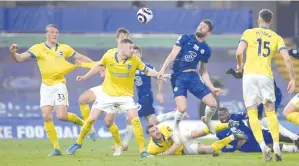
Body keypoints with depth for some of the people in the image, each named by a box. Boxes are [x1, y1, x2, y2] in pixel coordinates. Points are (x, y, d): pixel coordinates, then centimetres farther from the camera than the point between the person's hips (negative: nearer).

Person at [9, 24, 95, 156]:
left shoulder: (64, 48, 3)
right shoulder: (38, 48, -2)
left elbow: (81, 57, 14)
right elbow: (20, 58, -10)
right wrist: (13, 53, -32)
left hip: (59, 85, -1)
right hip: (46, 87, 1)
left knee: (61, 116, -16)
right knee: (46, 117, -8)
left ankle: (82, 122, 14)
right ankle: (56, 148, 1)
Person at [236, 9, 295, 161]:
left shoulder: (249, 33, 7)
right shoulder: (276, 38, 11)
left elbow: (239, 52, -6)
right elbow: (287, 59, 0)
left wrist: (239, 65, 15)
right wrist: (292, 79, 6)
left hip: (250, 75, -1)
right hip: (266, 76, 1)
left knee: (252, 114, 5)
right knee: (270, 112, 14)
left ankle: (263, 146, -11)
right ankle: (276, 147, 2)